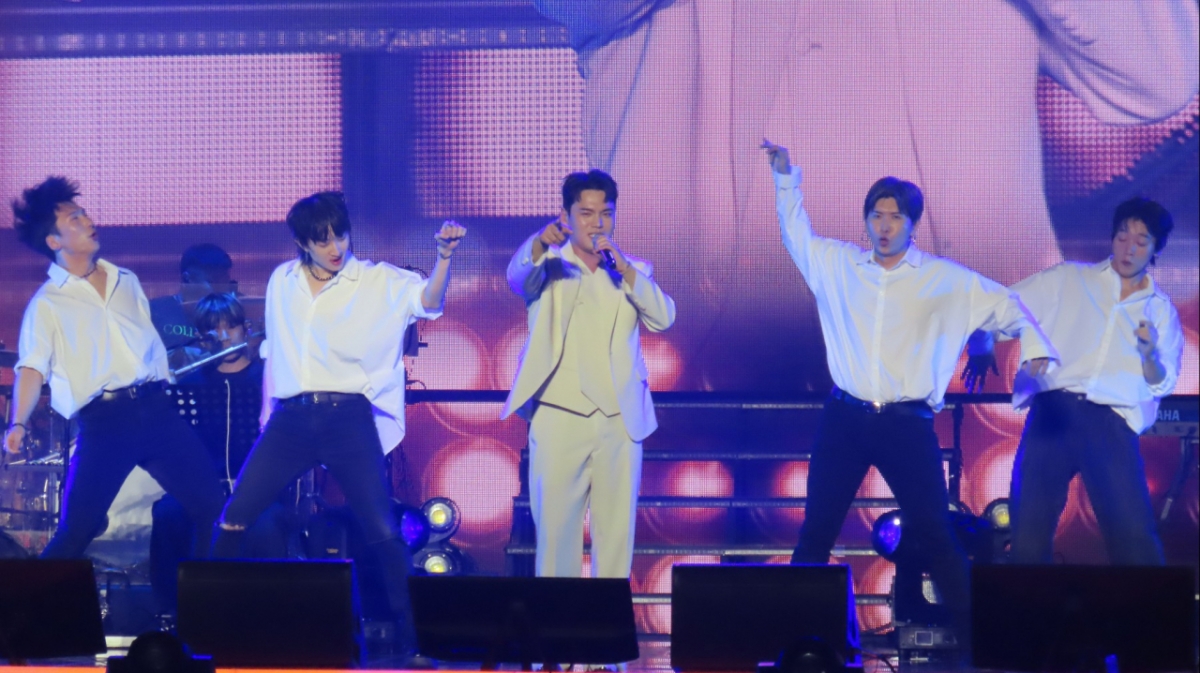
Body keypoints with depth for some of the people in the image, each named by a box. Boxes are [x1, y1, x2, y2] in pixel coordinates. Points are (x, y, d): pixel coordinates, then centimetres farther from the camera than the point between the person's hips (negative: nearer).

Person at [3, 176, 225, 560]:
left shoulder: (126, 282, 18)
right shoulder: (47, 303, 2)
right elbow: (33, 367, -8)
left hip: (156, 409, 5)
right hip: (103, 423, -5)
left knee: (213, 507, 2)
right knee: (75, 531, -11)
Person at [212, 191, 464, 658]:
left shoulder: (377, 282, 0)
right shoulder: (283, 282, 13)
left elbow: (428, 301, -17)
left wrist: (443, 256, -34)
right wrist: (267, 410, 18)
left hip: (348, 417, -3)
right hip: (291, 417, 3)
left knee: (382, 530, -9)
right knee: (234, 516, -1)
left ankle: (411, 636, 0)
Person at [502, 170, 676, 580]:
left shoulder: (633, 272, 14)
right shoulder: (548, 266, 7)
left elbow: (663, 318, -3)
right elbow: (517, 276, -16)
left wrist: (625, 269, -16)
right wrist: (540, 243, -37)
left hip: (620, 420, 2)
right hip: (559, 418, -2)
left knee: (616, 527, 2)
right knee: (556, 524, -3)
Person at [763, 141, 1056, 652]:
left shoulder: (945, 280, 1)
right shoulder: (837, 264, 7)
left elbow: (1004, 304, 8)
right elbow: (796, 232, 23)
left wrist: (1035, 350, -6)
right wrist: (786, 176, 17)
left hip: (908, 423, -2)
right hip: (844, 418, 2)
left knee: (935, 534, -4)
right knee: (815, 532, 4)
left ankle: (974, 639, 2)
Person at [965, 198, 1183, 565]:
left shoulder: (1161, 310, 17)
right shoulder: (1068, 279, 14)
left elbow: (1162, 384, 11)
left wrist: (1150, 355, -11)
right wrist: (982, 346, -6)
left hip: (1110, 421, 0)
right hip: (1053, 410, 0)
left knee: (1134, 533, -13)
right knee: (1029, 527, -5)